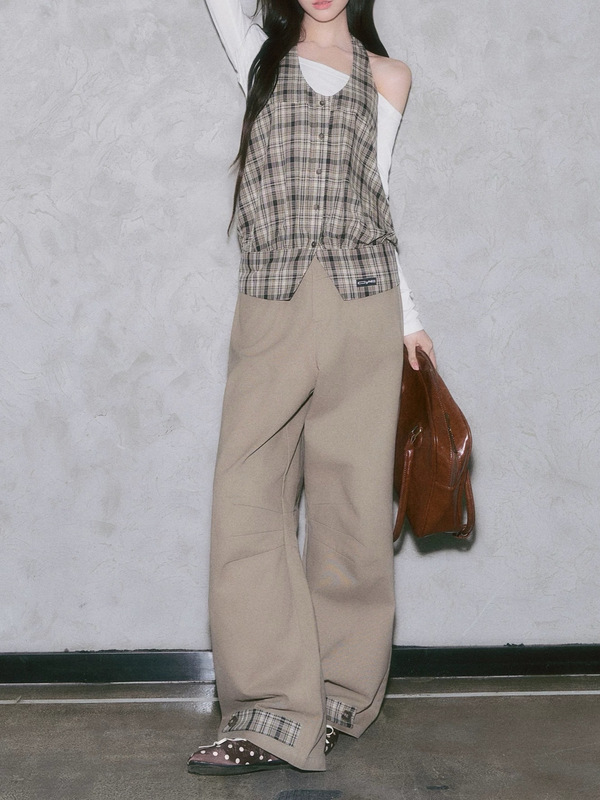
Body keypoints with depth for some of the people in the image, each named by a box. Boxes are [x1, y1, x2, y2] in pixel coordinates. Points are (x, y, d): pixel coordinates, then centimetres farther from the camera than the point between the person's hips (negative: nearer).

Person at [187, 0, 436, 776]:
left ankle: (342, 696, 15)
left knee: (353, 508, 2)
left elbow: (371, 199, 15)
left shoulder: (385, 76, 16)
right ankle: (273, 713, -4)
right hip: (272, 313, 0)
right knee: (248, 504, -8)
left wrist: (408, 316, 12)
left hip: (363, 312, 0)